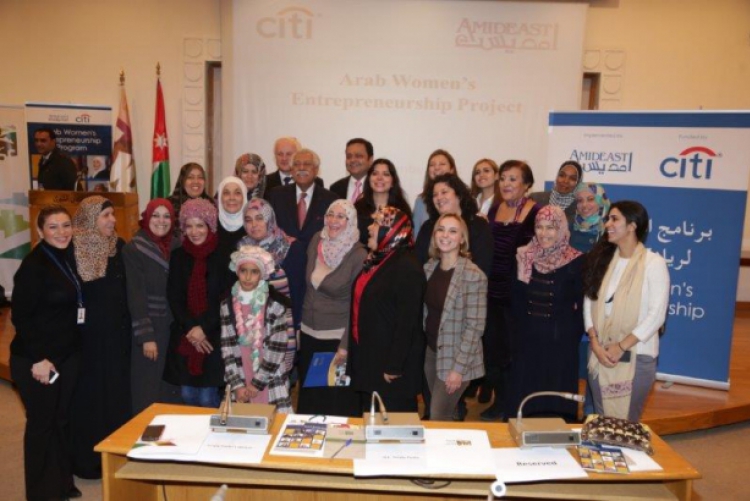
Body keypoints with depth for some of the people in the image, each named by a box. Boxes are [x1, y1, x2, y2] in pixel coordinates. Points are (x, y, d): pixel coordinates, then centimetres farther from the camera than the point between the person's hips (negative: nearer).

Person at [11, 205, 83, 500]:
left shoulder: (68, 258, 5)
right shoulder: (34, 265, -16)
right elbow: (21, 316, -17)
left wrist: (72, 349, 9)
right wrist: (36, 359, -18)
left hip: (68, 355, 7)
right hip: (36, 360, -7)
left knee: (61, 419, 16)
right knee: (41, 423, 7)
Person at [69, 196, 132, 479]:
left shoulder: (118, 246, 5)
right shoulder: (73, 250, -10)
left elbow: (126, 290, 7)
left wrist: (127, 325, 2)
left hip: (116, 334, 5)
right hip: (86, 335, -4)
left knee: (117, 391, 11)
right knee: (88, 394, 6)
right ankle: (86, 459, 21)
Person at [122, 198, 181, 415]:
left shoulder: (177, 248, 6)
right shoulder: (133, 249, -8)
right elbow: (135, 295, -12)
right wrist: (146, 337, -16)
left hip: (174, 328, 5)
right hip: (148, 329, -4)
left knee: (172, 389, 11)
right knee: (147, 391, 3)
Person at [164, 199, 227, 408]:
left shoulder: (222, 256, -3)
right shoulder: (178, 256, 7)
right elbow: (173, 298, 2)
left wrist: (203, 328, -13)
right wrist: (190, 329, -10)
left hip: (214, 337, -3)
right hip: (183, 338, 3)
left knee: (207, 398, -1)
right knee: (187, 396, 9)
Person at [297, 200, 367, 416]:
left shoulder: (359, 255, -15)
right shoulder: (316, 241, 0)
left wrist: (344, 346, -15)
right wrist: (300, 322, 12)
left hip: (337, 336, -5)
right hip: (309, 333, 5)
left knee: (337, 398, 6)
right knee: (308, 394, 17)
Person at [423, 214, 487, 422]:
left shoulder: (473, 276, -17)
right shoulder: (429, 268, 2)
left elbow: (475, 326, -17)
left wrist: (459, 367, -18)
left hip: (456, 358, -6)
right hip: (431, 352, 6)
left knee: (438, 420, 0)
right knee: (442, 416, 16)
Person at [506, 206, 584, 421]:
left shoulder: (576, 262, -8)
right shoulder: (525, 256, 4)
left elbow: (582, 305, -4)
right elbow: (515, 302, 8)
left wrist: (573, 336, -5)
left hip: (560, 343, -3)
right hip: (527, 341, 4)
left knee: (556, 403, 5)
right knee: (523, 399, 10)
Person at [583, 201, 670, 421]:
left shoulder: (653, 262, -8)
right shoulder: (601, 258, 6)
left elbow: (657, 314, -13)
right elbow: (589, 302, 2)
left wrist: (621, 346, -15)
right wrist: (595, 343, -9)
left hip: (636, 356, -4)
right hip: (601, 354, 4)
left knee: (626, 420, 8)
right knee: (600, 420, 14)